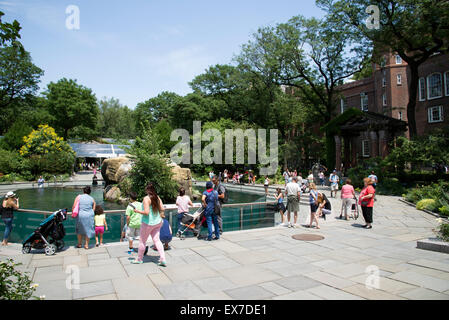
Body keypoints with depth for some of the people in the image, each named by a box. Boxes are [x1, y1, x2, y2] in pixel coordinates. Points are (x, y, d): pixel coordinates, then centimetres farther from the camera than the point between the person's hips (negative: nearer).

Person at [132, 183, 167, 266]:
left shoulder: (146, 198, -18)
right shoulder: (157, 197, 1)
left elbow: (146, 212, -24)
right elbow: (162, 209, 2)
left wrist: (138, 211, -10)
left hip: (148, 223, -6)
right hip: (157, 222, 6)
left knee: (142, 241, 12)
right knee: (156, 240, 11)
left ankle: (139, 259, 28)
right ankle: (163, 259, 3)